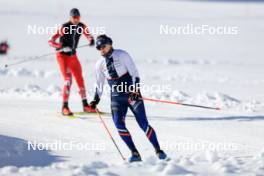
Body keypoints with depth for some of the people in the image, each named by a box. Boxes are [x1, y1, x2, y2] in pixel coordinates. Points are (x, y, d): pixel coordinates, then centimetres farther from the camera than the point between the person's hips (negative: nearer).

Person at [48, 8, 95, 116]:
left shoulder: (82, 27, -6)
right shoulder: (64, 28, -21)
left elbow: (88, 35, 12)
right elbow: (51, 41, -22)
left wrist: (91, 41, -12)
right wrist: (62, 47, -39)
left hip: (73, 56, 6)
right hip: (62, 55, -6)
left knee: (80, 79, 11)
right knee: (68, 80, -17)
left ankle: (85, 106, 23)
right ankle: (65, 107, -14)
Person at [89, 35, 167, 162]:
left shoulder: (122, 55, -7)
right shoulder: (99, 64, 6)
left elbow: (134, 73, -9)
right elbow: (99, 83, 17)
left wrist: (135, 90, -20)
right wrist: (96, 100, 10)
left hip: (132, 94, -4)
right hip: (116, 98, 4)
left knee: (143, 124, -9)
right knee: (119, 125, -16)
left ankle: (158, 151, 1)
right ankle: (135, 153, -11)